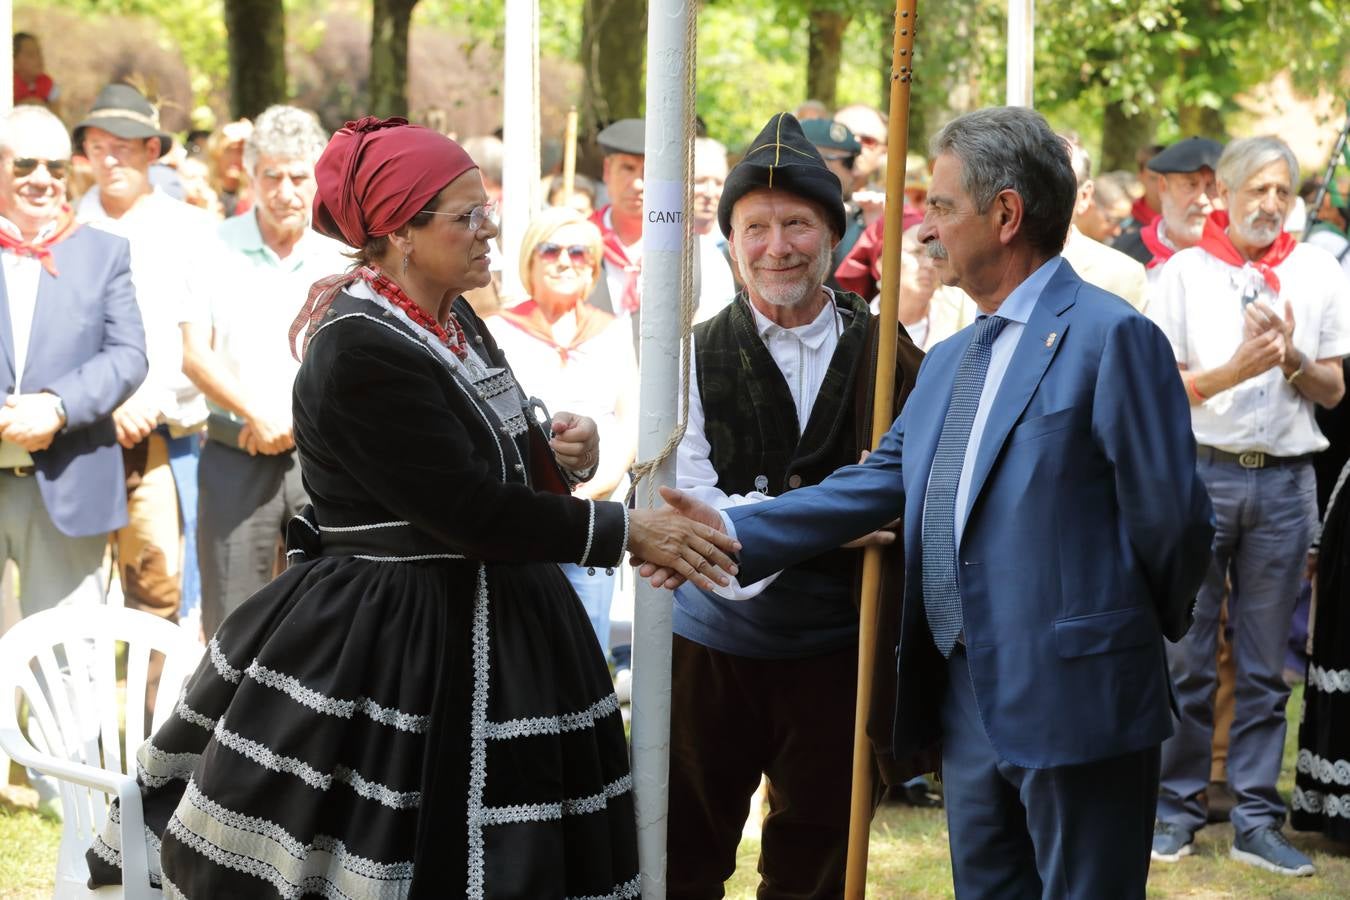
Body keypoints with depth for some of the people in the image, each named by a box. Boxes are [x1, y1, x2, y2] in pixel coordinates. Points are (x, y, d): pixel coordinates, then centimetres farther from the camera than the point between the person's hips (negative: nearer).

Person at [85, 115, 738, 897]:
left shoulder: (451, 318, 9)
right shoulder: (358, 350, -19)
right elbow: (467, 510, -21)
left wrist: (553, 446, 1)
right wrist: (627, 530, -16)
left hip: (483, 625, 9)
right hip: (391, 649, -9)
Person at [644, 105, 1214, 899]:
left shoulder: (1111, 337, -11)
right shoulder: (949, 363, 17)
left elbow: (1170, 514, -10)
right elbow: (879, 483, 11)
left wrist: (1157, 624, 4)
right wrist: (731, 531, 3)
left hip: (1075, 698, -8)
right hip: (967, 701, 8)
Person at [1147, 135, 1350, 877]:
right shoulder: (1185, 272, 2)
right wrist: (1235, 370, -18)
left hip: (1284, 480, 2)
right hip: (1200, 472, -1)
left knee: (1264, 663, 6)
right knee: (1186, 654, 3)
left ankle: (1256, 820, 11)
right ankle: (1177, 807, 13)